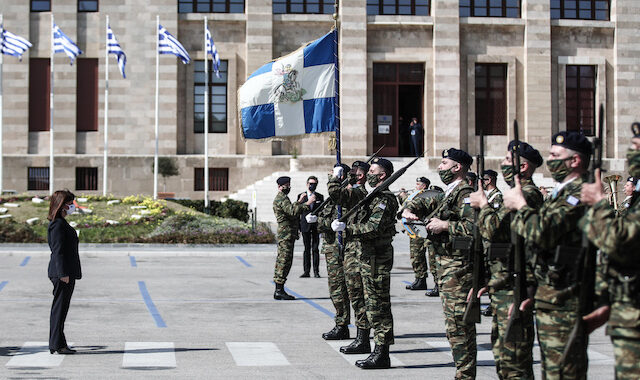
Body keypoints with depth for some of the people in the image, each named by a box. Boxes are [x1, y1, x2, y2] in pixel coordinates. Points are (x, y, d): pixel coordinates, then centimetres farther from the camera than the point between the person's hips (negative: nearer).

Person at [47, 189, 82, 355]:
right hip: (62, 273, -10)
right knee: (60, 308, -5)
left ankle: (57, 344, 19)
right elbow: (58, 251, -19)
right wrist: (63, 273, -22)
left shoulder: (62, 223, 17)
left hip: (66, 273, 10)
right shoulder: (58, 224, -14)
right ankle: (57, 344, -1)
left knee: (60, 308, 13)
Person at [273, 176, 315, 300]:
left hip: (284, 235, 11)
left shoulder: (282, 198, 21)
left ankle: (278, 291, 12)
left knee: (281, 262, 10)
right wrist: (307, 203, -27)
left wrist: (299, 202, 22)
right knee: (284, 262, -10)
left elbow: (290, 210, 25)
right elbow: (293, 212, -27)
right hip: (286, 234, -11)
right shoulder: (281, 199, -13)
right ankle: (279, 291, -10)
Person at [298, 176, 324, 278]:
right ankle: (306, 271, 4)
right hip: (305, 226, 0)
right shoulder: (301, 196, 8)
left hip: (316, 226, 0)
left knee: (315, 249, -1)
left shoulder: (320, 197, 9)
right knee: (307, 249, 1)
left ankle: (316, 271, 2)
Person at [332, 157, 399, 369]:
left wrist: (346, 228, -21)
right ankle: (380, 351, 18)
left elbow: (373, 228, -25)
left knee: (378, 306, -6)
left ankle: (382, 355, -2)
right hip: (368, 257, 10)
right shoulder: (374, 197, 17)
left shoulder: (384, 200, -15)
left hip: (377, 258, -10)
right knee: (374, 305, 13)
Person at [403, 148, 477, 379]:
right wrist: (409, 210, 10)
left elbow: (475, 226, -27)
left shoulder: (464, 194, -14)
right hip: (445, 265, 11)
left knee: (458, 323, -9)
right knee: (453, 323, 15)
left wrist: (445, 225, -21)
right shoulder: (448, 193, 18)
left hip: (458, 267, -11)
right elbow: (424, 204, 31)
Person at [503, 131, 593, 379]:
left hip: (563, 301, -11)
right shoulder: (560, 193, 19)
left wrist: (520, 205, -9)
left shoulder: (578, 195, -14)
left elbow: (541, 234, -26)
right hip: (549, 298, 11)